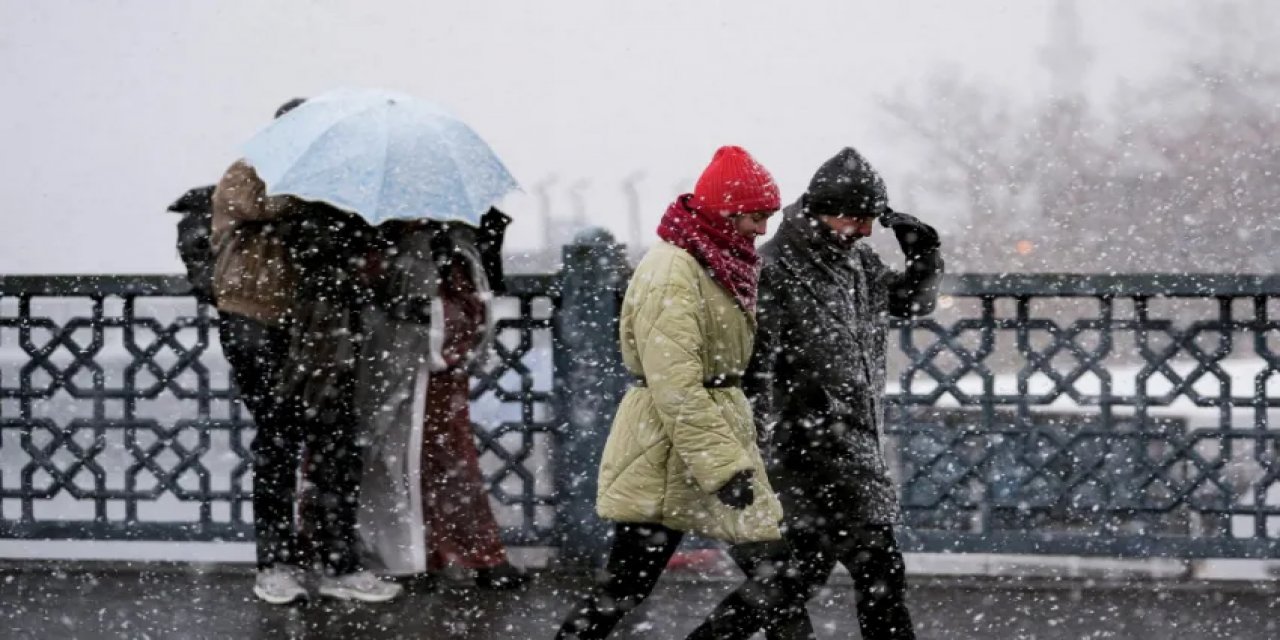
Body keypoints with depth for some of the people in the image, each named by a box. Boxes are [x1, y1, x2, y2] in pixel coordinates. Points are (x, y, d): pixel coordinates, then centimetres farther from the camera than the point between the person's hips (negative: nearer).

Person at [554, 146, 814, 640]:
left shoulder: (718, 263, 12)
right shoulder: (672, 271, -19)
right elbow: (674, 385, -25)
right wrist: (723, 466, -26)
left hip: (721, 430, 9)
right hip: (668, 449, -9)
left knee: (769, 563, 7)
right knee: (627, 584, -4)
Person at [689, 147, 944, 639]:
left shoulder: (856, 261, 11)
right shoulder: (776, 270, -15)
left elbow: (911, 301, 26)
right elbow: (754, 369, -17)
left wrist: (924, 257, 6)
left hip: (855, 444, 9)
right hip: (814, 446, -9)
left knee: (808, 562, 13)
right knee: (879, 568, -9)